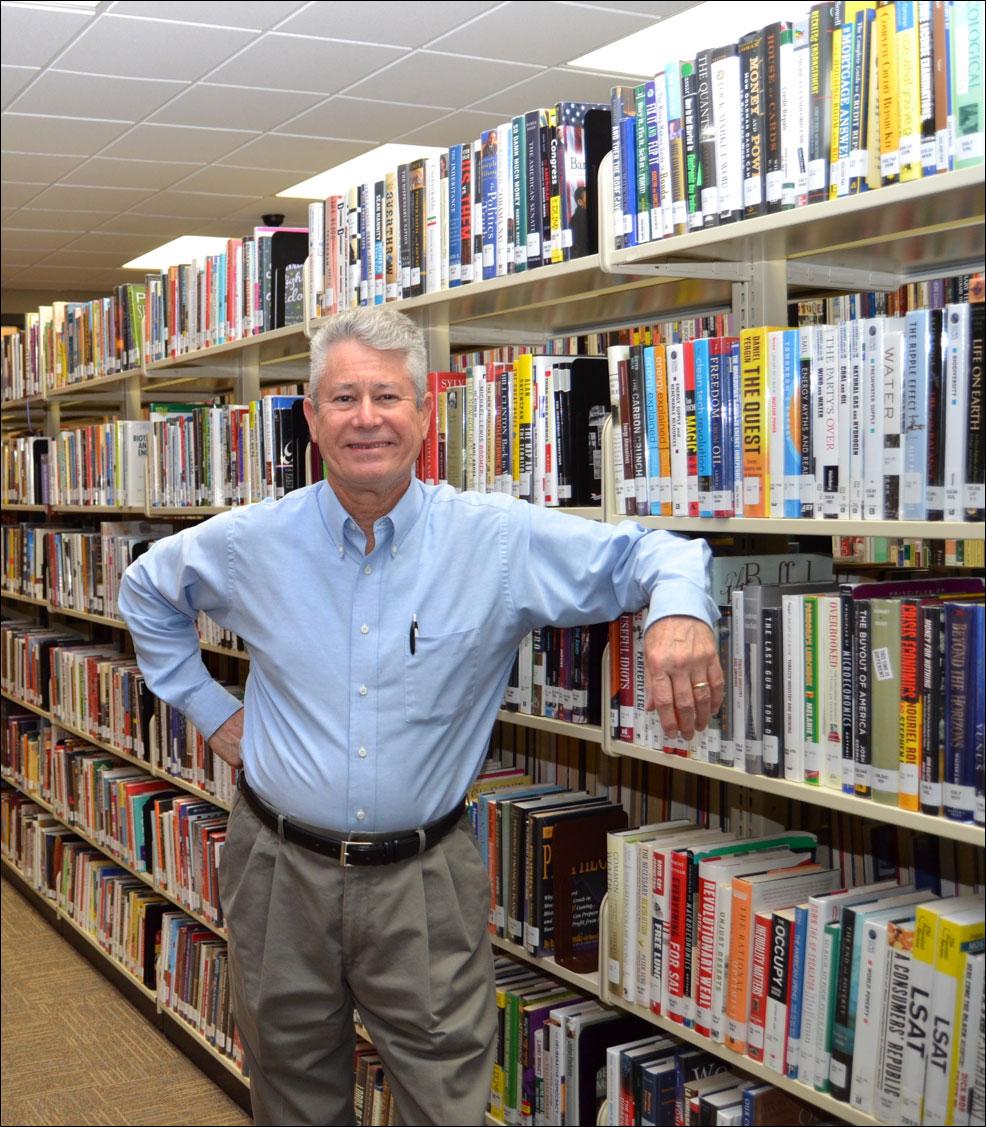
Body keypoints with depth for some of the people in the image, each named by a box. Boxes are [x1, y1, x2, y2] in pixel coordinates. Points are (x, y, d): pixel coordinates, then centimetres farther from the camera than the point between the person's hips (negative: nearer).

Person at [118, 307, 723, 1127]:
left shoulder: (502, 540, -10)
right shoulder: (250, 544, -3)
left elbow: (649, 552, -6)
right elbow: (147, 592, 17)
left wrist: (680, 610, -29)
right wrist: (208, 709, 10)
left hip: (423, 879, -2)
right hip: (282, 870, 2)